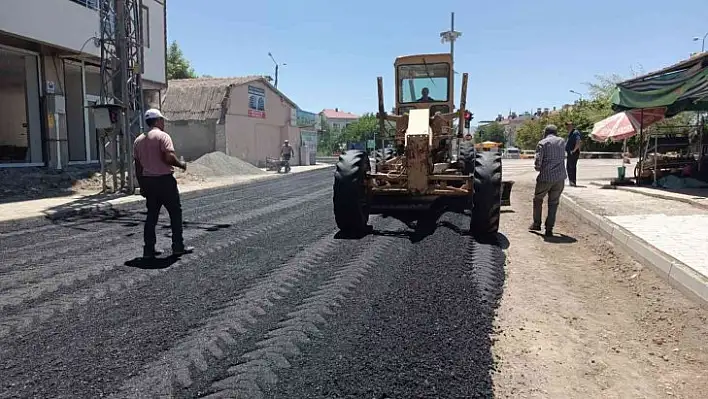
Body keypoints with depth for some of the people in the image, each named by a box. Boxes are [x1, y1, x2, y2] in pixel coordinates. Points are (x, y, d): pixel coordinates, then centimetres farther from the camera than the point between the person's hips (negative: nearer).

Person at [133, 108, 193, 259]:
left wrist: (142, 185, 17)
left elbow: (137, 166, 13)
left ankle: (148, 249, 12)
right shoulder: (162, 136, -9)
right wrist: (181, 165, -4)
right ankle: (178, 247, 7)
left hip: (147, 180, 7)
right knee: (175, 212, 5)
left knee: (151, 215, 12)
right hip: (164, 180, -7)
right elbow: (169, 157, -22)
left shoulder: (138, 140, 12)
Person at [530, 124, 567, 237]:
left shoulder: (542, 143, -4)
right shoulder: (562, 141, 10)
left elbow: (538, 161, -11)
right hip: (560, 177, 3)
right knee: (553, 203, 11)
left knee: (538, 200, 17)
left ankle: (536, 224, 26)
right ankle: (549, 229, 9)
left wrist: (538, 168, 9)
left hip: (545, 177, -3)